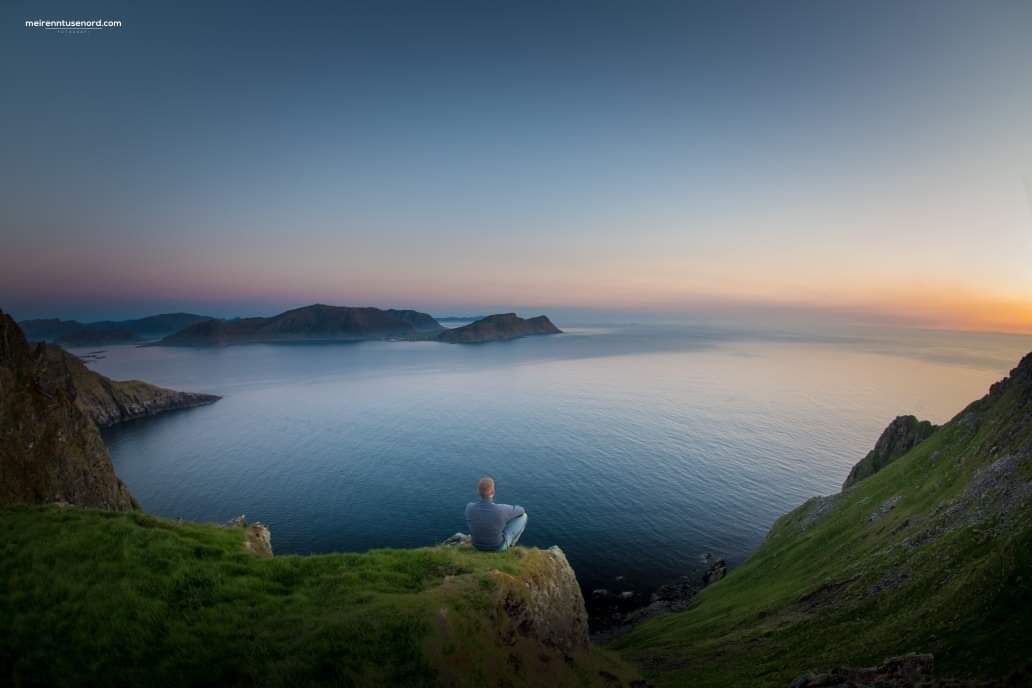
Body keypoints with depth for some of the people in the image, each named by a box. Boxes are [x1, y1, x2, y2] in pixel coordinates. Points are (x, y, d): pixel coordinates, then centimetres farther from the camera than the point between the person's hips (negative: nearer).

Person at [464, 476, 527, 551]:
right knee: (523, 516, 10)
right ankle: (508, 545, 30)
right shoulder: (501, 510, -36)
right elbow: (521, 510, -12)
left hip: (478, 545, 3)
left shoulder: (469, 507, -26)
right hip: (498, 546, -3)